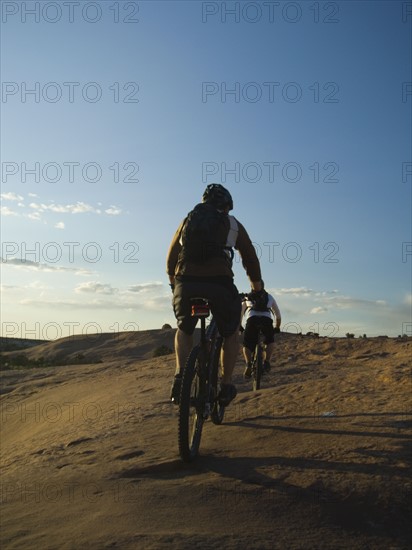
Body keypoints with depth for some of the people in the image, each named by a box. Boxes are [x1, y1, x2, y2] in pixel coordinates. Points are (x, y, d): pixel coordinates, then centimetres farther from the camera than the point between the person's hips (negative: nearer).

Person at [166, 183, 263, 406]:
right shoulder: (233, 224, 16)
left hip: (185, 285, 2)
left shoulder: (187, 221, 22)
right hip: (220, 285, -2)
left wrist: (175, 283, 38)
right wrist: (257, 286, 34)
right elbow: (250, 258, 20)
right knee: (231, 333, 23)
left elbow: (171, 258, 24)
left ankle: (180, 376, 8)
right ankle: (226, 386, 22)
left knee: (184, 330, 28)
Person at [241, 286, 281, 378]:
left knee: (247, 345, 17)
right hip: (267, 320, 1)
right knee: (270, 342, 27)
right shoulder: (269, 297, 32)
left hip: (251, 320, 0)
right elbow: (278, 315, 40)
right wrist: (277, 327, 53)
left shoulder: (247, 297, 32)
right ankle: (266, 362, 6)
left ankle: (248, 365, -9)